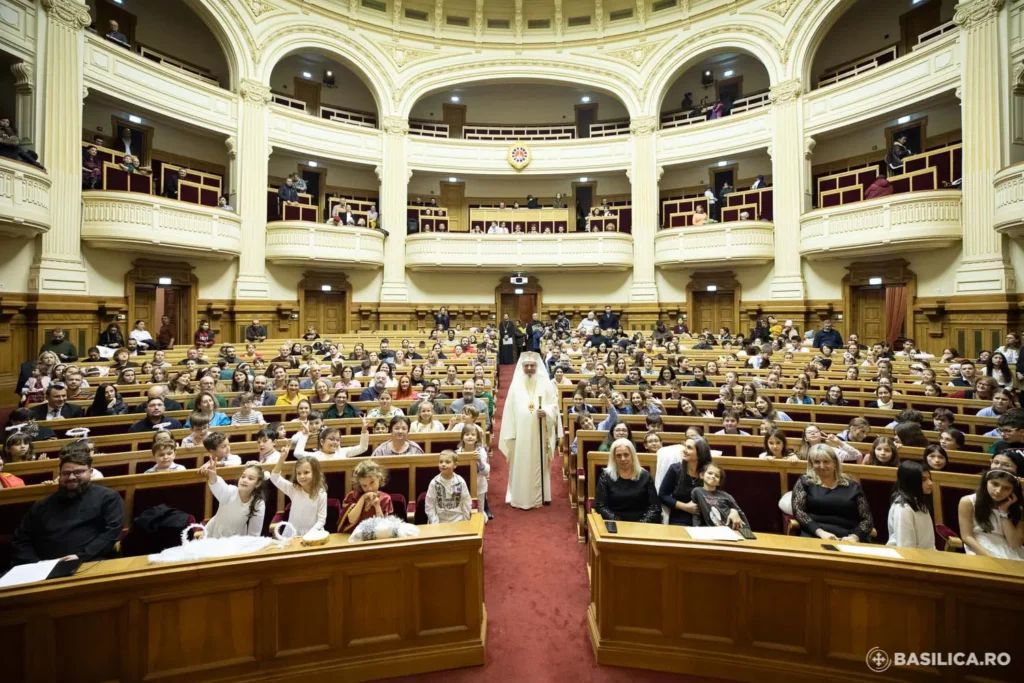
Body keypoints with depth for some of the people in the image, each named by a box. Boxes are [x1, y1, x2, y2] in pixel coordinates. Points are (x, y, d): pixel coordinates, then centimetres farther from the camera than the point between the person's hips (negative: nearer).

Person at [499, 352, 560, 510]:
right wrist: (510, 433, -2)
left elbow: (554, 404, 1)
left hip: (539, 432, 0)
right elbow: (510, 409, 2)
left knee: (538, 464, 8)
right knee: (520, 464, 4)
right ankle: (520, 497, 16)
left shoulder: (546, 383, 2)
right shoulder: (516, 384, 3)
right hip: (521, 432, 0)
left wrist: (546, 412, -21)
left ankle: (539, 497, 21)